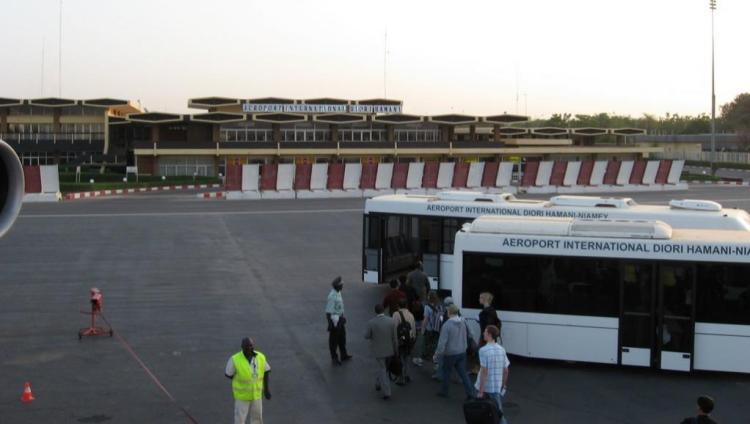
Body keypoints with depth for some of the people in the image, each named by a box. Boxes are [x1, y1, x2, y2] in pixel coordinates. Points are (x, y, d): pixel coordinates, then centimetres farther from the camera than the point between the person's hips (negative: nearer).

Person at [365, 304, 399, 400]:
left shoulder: (371, 322, -19)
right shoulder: (391, 321, -12)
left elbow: (366, 336, -8)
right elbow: (394, 337, -6)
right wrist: (396, 349, 5)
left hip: (378, 350, -2)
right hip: (389, 349, 3)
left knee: (382, 370, 8)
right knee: (382, 367, 26)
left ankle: (386, 392, 4)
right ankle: (378, 384, 42)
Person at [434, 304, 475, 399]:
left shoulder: (447, 324, -20)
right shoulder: (463, 322, -1)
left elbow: (442, 341, -20)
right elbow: (467, 335, 12)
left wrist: (438, 354, -13)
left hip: (450, 353, -5)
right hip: (462, 352, 5)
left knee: (446, 373, 14)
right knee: (463, 373, 7)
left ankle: (443, 391, 27)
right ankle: (470, 392, -1)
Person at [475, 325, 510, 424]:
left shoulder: (484, 350, -14)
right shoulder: (501, 349, 3)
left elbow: (484, 371, -17)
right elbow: (506, 371, 7)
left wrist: (481, 391, -14)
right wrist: (503, 386, 21)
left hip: (485, 387, -4)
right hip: (497, 388, 4)